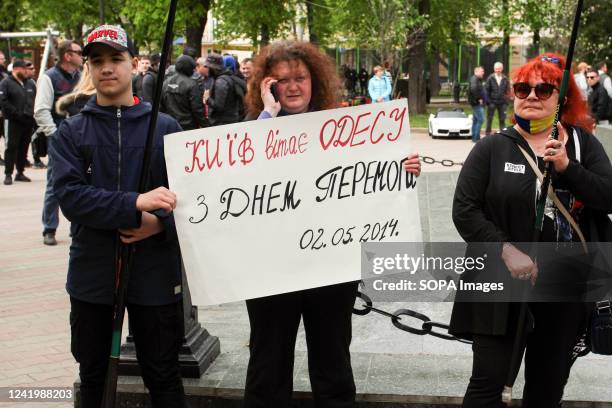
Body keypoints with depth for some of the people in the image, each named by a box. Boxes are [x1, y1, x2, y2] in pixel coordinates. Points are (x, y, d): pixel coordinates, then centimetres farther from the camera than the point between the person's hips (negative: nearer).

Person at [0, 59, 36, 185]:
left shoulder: (31, 84, 13)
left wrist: (33, 114, 2)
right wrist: (17, 113, -17)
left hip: (28, 121, 5)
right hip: (13, 122, -5)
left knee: (24, 148, 10)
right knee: (11, 147, -5)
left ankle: (20, 173, 19)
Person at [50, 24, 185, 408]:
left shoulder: (166, 127, 1)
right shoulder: (72, 131, 1)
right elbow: (70, 196, -13)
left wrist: (159, 223, -20)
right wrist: (136, 204, -26)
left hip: (155, 273, -1)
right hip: (92, 273, 1)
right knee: (92, 375, 17)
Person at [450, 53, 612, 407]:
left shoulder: (583, 144, 5)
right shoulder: (492, 148, 0)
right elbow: (465, 210, -5)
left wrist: (567, 166, -19)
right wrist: (507, 250, -16)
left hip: (566, 288, 2)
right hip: (503, 284, -2)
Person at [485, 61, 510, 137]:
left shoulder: (505, 79, 6)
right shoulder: (490, 78, 0)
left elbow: (508, 90, 9)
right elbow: (486, 90, 0)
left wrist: (506, 100, 1)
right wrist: (488, 100, -7)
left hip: (502, 102, 2)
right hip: (492, 101, -2)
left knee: (502, 119, 4)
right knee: (489, 118, 3)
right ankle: (487, 133, 9)